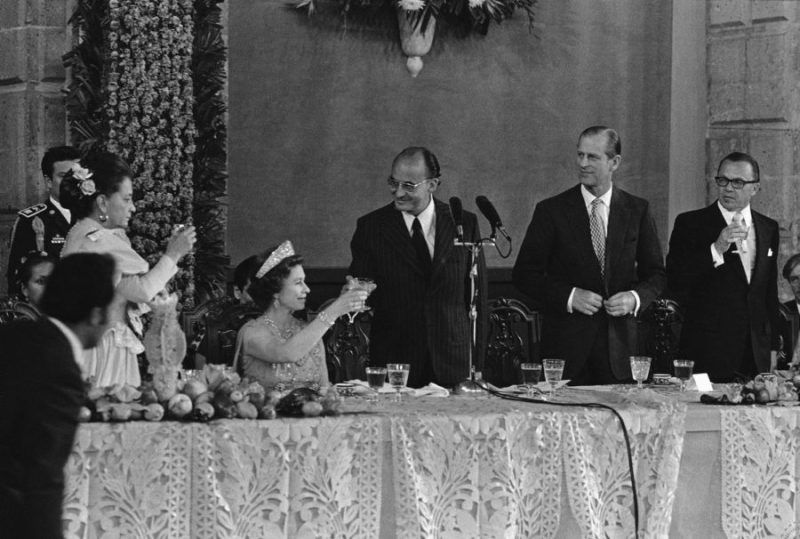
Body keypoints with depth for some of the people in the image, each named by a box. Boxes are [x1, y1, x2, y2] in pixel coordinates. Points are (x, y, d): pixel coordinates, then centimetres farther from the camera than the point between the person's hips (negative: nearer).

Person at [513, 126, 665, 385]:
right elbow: (524, 274, 0)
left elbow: (656, 274, 12)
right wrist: (569, 296, -13)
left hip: (619, 343, 2)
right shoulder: (551, 210, 1)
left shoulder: (637, 210, 7)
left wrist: (635, 298, -8)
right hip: (566, 344, -1)